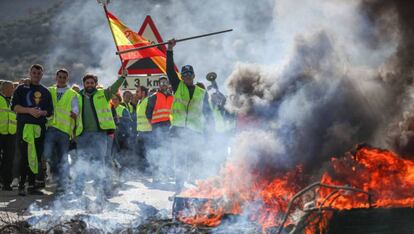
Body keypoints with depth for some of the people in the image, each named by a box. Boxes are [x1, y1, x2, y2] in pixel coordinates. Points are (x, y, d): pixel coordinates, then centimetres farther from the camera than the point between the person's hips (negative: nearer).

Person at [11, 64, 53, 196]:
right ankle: (21, 185, -6)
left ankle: (32, 185, 8)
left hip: (40, 127, 4)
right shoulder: (22, 89, 9)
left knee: (36, 157, 3)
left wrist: (41, 112, -10)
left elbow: (50, 111, 12)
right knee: (24, 156, -9)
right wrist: (29, 111, -16)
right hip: (24, 125, -3)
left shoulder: (46, 92, 18)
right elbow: (14, 106, -2)